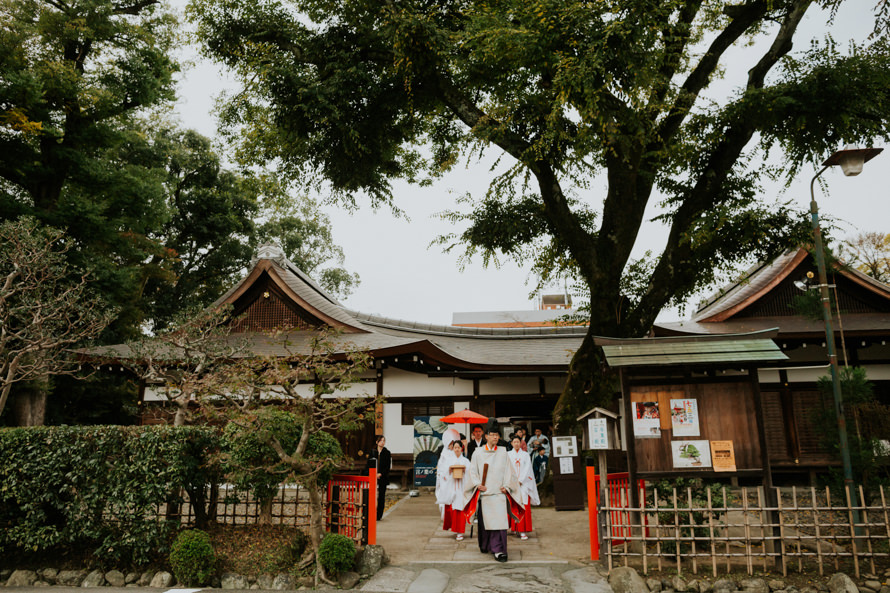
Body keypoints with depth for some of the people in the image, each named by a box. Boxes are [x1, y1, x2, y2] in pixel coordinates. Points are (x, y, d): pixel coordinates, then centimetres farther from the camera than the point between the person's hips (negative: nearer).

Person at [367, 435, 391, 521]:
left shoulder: (387, 453, 2)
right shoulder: (372, 451, 6)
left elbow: (388, 466, -1)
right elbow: (368, 463, 6)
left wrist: (380, 474, -11)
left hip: (383, 477, -1)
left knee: (381, 496, 2)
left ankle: (379, 515, 8)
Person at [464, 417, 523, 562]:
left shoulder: (503, 452, 6)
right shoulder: (478, 452, 3)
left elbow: (508, 470, 7)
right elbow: (473, 470, 5)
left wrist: (506, 486, -3)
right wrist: (478, 484, -7)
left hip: (499, 492, 0)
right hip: (484, 492, 0)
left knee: (499, 520, -9)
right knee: (484, 520, 8)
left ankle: (498, 550, -7)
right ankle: (485, 546, 27)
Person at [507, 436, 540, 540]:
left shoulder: (525, 455, 9)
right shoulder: (508, 455, 9)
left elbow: (527, 469, 1)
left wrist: (520, 481, -8)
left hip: (523, 484, 0)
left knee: (524, 507, -6)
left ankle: (522, 531, -6)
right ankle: (514, 527, 12)